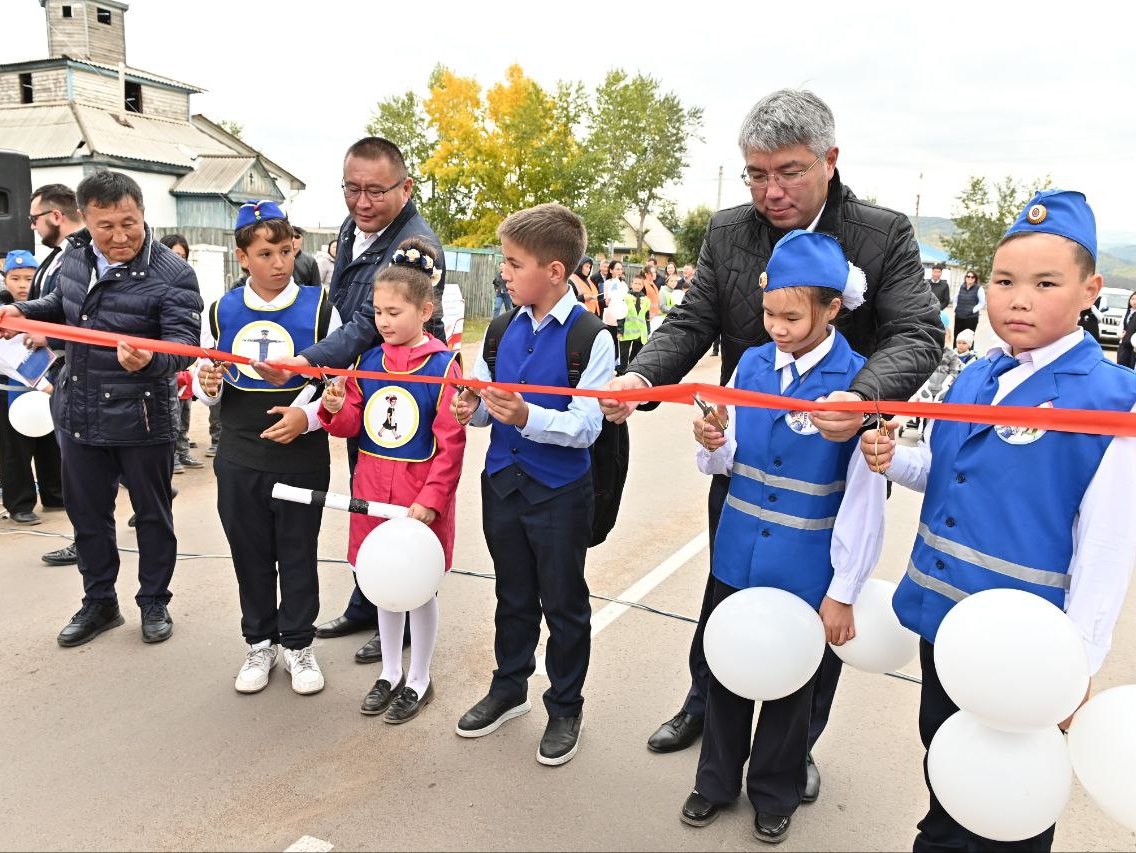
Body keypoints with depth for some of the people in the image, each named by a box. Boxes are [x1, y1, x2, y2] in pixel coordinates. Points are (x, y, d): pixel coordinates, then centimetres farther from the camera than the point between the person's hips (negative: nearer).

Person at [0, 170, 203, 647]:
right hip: (77, 414, 6)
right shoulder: (75, 257, 2)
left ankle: (154, 602, 29)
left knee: (152, 514, 11)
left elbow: (184, 342, -26)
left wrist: (150, 359, -47)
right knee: (86, 513, 17)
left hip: (141, 420, -6)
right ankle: (99, 602, 35)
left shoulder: (172, 275, -18)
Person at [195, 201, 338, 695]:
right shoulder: (222, 312, 3)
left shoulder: (319, 308, -6)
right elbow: (208, 388, 13)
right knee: (250, 554, 14)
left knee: (298, 555, 9)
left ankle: (299, 644, 27)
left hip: (302, 460, -3)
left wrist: (307, 416, -20)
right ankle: (260, 642, 31)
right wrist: (208, 388, -11)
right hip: (238, 461, 3)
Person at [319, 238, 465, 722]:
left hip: (419, 493, -5)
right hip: (372, 488, 5)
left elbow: (451, 445, -13)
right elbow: (351, 426, 9)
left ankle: (419, 681, 28)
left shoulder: (443, 366, -12)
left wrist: (429, 501, -17)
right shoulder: (367, 361, 3)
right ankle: (390, 673, 35)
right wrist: (336, 409, -13)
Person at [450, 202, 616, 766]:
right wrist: (472, 408, -10)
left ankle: (566, 707, 32)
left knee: (563, 603, 11)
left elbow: (585, 426, -20)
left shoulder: (591, 337, -15)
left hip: (560, 492, -5)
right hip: (503, 482, 5)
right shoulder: (505, 330, 3)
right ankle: (509, 688, 42)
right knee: (512, 595, 21)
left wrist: (526, 416, -34)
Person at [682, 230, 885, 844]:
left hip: (804, 570, -4)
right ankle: (716, 780, 42)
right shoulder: (752, 364, -1)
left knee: (790, 681, 16)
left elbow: (864, 498, -13)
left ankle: (775, 794, 40)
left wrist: (843, 593, -10)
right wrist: (711, 443, -17)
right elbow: (726, 463, 6)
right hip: (737, 556, 4)